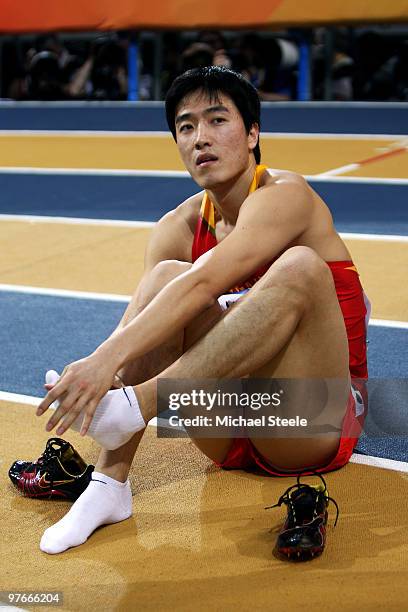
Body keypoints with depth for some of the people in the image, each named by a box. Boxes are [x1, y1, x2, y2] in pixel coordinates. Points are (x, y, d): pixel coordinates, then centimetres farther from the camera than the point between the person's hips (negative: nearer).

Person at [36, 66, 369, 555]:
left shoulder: (284, 195, -13)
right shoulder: (178, 228, 5)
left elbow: (204, 283, -30)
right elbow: (134, 321, -8)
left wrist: (108, 360, -40)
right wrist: (92, 374, -28)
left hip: (314, 423, -4)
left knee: (301, 266, -30)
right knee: (167, 275, -16)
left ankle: (133, 405, -34)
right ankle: (109, 481, -25)